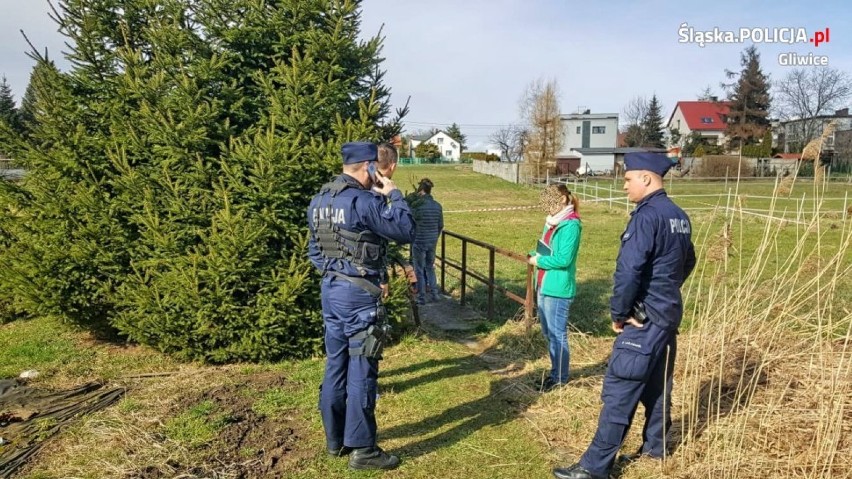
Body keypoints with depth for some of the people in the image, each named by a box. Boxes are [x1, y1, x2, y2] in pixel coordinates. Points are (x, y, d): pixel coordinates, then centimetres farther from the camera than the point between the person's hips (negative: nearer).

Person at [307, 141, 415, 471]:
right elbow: (406, 232, -13)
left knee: (335, 365, 16)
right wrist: (393, 194, -3)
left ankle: (335, 439, 28)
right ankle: (362, 449, 10)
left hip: (330, 289, 8)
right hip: (359, 294, -8)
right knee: (361, 371, 0)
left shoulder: (320, 200, 9)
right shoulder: (365, 201, -18)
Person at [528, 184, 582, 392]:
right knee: (548, 332, 17)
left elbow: (563, 259, -21)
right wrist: (535, 255, 1)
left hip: (558, 289, -10)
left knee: (557, 334, 1)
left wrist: (538, 261, -11)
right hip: (545, 286, 10)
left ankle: (560, 378, 14)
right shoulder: (553, 222, 13)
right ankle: (556, 372, 30)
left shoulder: (570, 225, -16)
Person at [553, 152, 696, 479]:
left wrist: (618, 312, -14)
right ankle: (656, 445, 36)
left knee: (619, 391, -6)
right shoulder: (679, 216, 9)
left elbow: (628, 270, -26)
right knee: (658, 383, 21)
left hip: (644, 319, -10)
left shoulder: (647, 216, -20)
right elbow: (688, 262, 21)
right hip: (669, 314, 10)